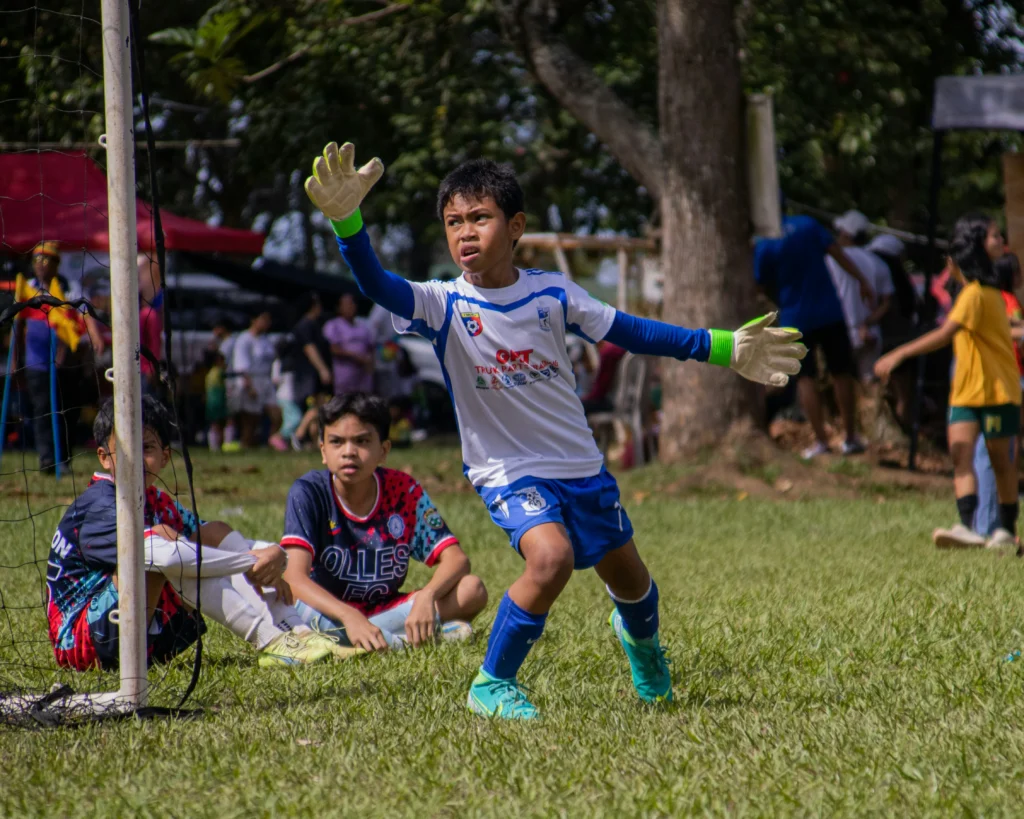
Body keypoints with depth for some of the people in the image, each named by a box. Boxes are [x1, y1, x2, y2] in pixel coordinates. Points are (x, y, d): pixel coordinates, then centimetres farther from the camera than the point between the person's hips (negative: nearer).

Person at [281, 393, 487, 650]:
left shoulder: (404, 491, -7)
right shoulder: (308, 492, -14)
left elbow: (456, 558, -11)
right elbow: (295, 577, -26)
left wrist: (426, 597, -34)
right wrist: (349, 617, -44)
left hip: (388, 609, 3)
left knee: (472, 589, -18)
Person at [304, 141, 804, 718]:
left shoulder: (552, 294, -6)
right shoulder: (445, 305, -13)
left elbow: (632, 332, 2)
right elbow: (378, 286, -31)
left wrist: (725, 348, -1)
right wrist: (346, 219, -49)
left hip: (581, 465, 4)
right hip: (508, 471, -4)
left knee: (627, 576, 17)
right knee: (551, 556, -31)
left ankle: (640, 637, 56)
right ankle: (492, 685, -12)